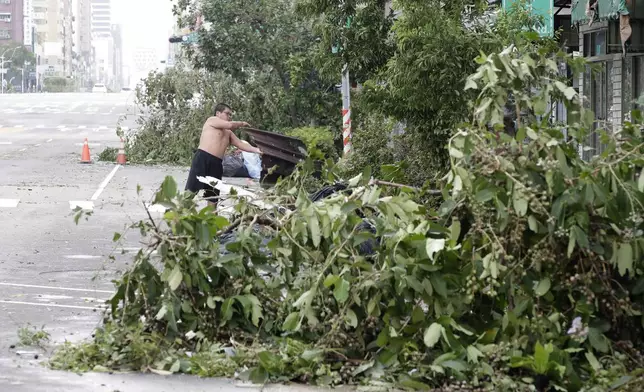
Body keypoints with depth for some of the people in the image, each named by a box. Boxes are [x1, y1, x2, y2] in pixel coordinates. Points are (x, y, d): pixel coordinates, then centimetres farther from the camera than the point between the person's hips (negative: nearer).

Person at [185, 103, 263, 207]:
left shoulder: (228, 133, 26)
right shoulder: (212, 120, 5)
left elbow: (241, 144, 16)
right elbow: (230, 125, -6)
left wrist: (256, 150, 2)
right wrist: (241, 123, 13)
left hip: (217, 163, 8)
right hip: (203, 158, -8)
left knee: (213, 197, 8)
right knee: (192, 190, -17)